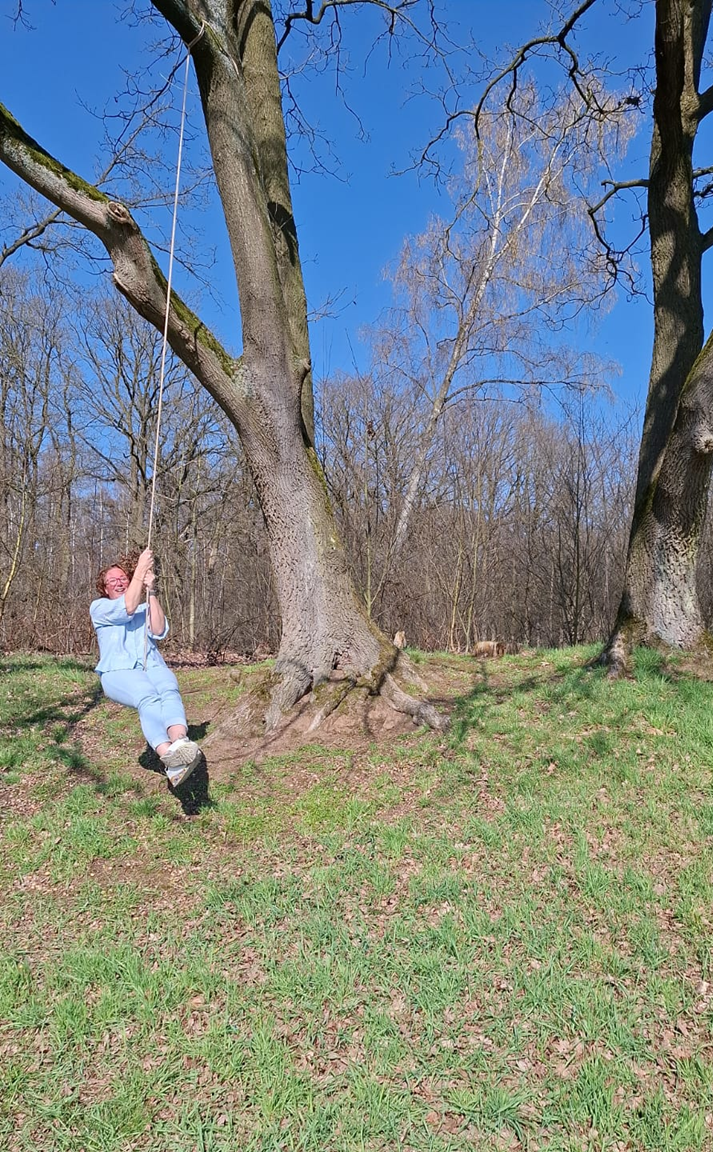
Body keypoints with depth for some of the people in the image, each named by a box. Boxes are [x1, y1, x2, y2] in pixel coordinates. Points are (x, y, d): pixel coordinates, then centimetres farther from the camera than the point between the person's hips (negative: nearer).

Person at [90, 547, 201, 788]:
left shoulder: (145, 607, 24)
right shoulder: (99, 607, 15)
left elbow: (159, 631, 3)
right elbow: (127, 608, -7)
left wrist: (150, 590, -1)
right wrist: (140, 569, -5)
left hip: (153, 667, 3)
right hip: (118, 672, -3)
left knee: (170, 692, -33)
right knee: (148, 698, -36)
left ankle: (180, 743, -62)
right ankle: (170, 758, -60)